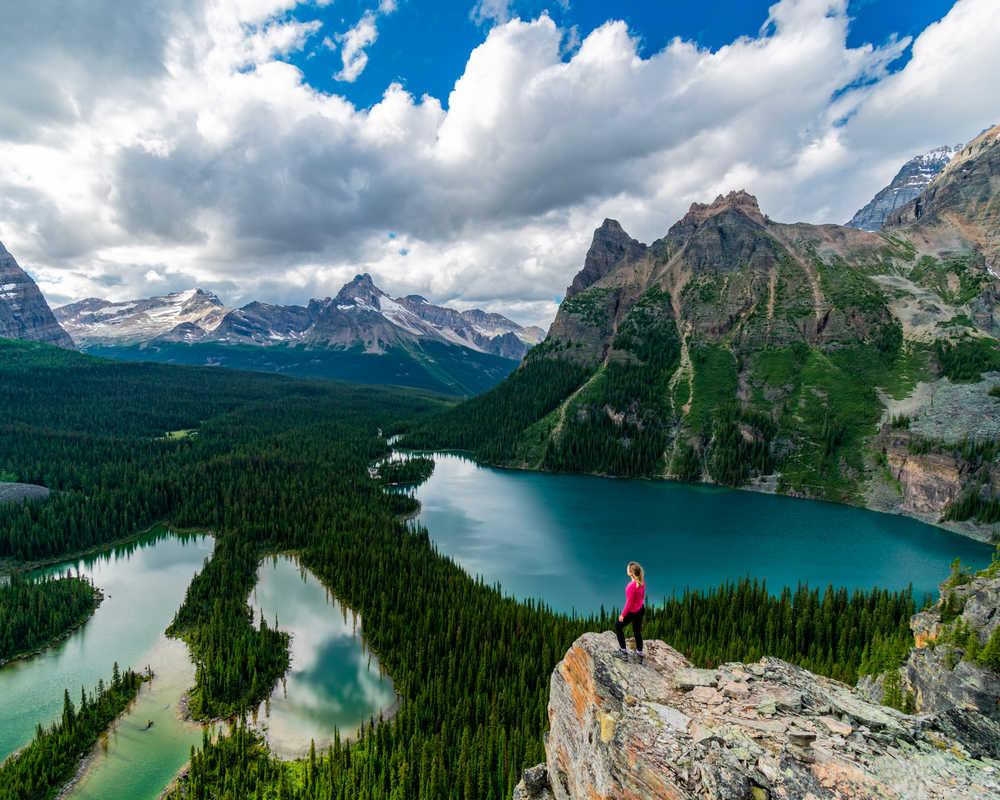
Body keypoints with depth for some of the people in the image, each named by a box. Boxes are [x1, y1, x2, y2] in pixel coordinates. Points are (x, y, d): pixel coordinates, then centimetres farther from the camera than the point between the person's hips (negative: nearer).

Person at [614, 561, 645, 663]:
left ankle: (624, 653, 22)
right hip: (641, 609, 7)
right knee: (637, 632, 23)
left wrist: (622, 615, -11)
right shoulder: (642, 581, -10)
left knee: (618, 626, 16)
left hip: (632, 612, -7)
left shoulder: (631, 586, -33)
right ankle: (639, 655, 36)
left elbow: (629, 603, -24)